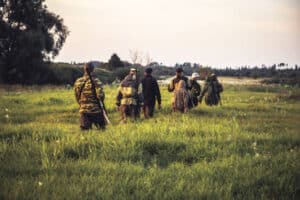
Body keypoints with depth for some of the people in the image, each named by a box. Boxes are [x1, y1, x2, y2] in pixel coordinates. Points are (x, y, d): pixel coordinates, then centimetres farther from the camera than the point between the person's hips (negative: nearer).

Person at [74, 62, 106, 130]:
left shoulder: (78, 82, 3)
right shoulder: (95, 81, -12)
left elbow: (77, 97, 10)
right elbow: (100, 95, -18)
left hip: (83, 110, 4)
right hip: (95, 109, -4)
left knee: (85, 130, 5)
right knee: (101, 129, 7)